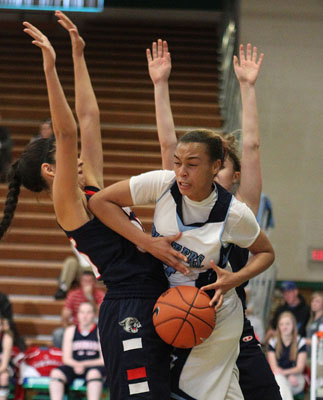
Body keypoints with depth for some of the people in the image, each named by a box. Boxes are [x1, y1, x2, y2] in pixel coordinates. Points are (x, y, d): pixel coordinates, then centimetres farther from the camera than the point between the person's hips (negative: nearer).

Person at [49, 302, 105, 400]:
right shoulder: (70, 331, 13)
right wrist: (76, 365, -13)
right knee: (56, 373, -25)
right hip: (73, 366, 3)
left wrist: (84, 364, -15)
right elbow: (66, 358, 9)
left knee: (94, 373, -38)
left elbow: (103, 360, -3)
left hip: (94, 367, -3)